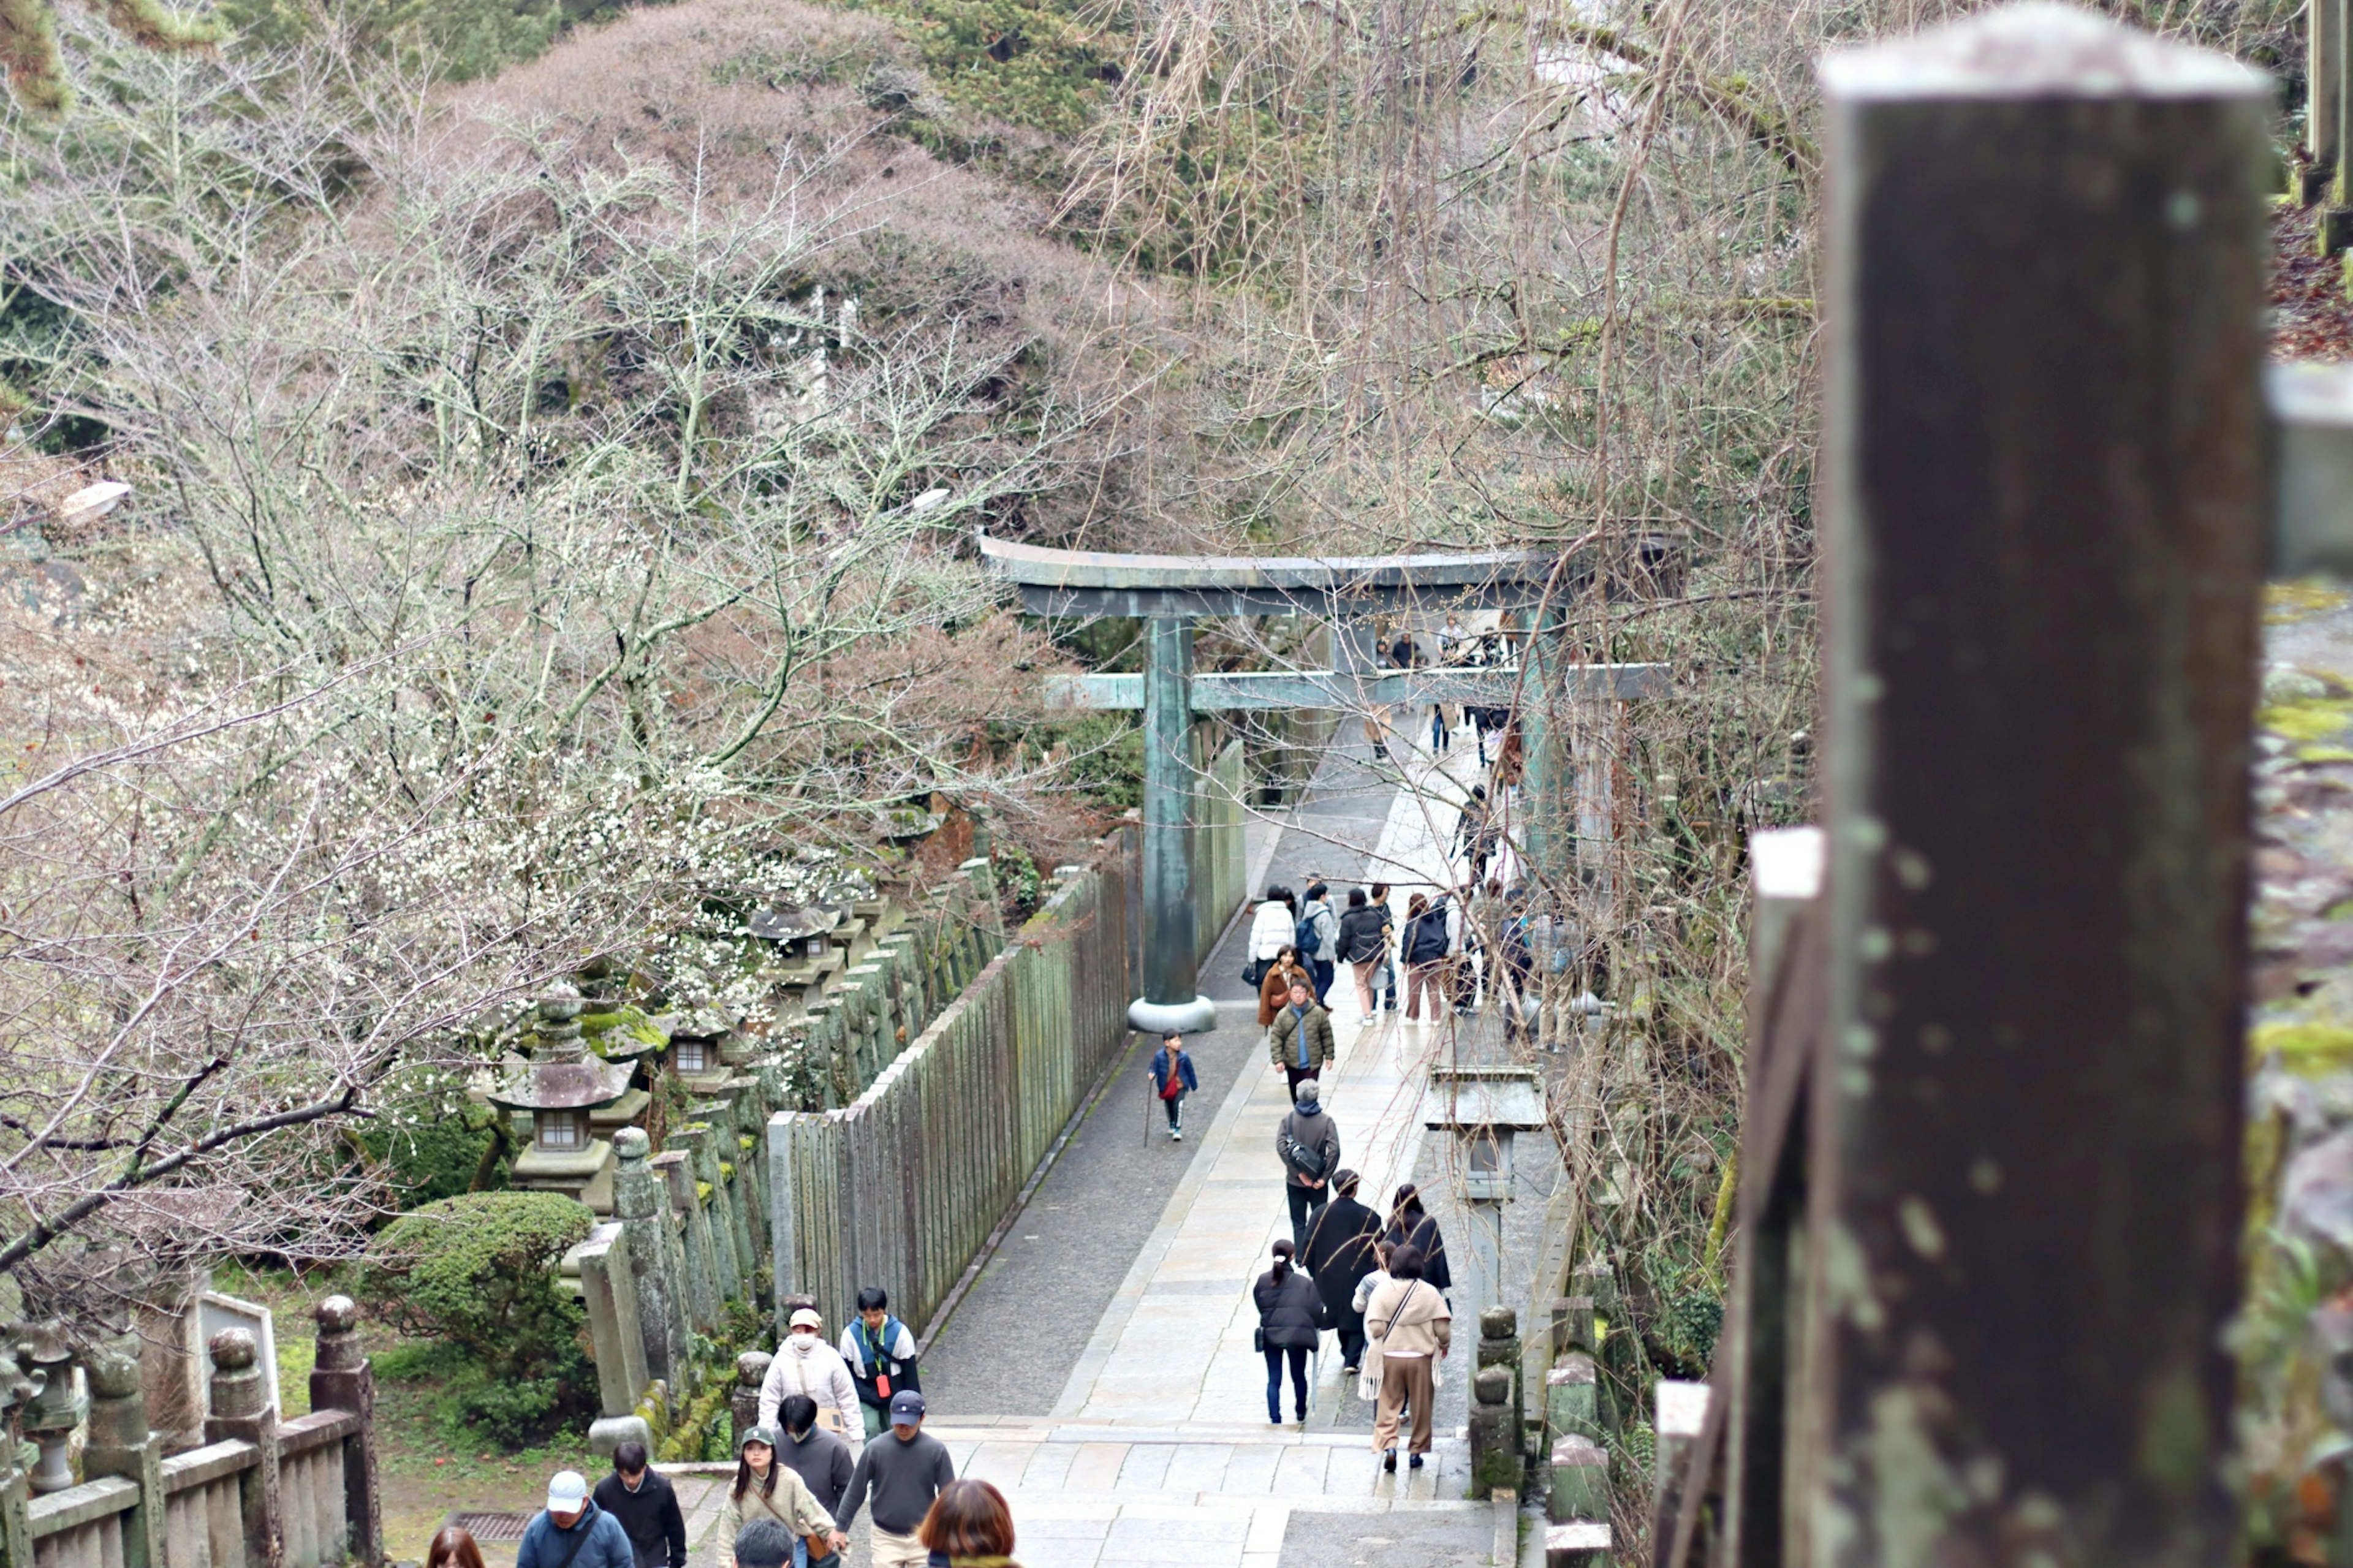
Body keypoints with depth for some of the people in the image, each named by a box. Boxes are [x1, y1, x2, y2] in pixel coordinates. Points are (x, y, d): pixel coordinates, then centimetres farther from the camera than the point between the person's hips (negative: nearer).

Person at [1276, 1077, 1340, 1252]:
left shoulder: (1288, 1120, -6)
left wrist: (1298, 1172, -14)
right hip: (1318, 1182, -1)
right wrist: (1325, 1177, -12)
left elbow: (1281, 1147, -16)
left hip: (1294, 1181, 1)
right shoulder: (1326, 1121, -10)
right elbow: (1334, 1150, -18)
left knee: (1299, 1223, 10)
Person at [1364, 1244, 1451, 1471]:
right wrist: (1443, 1345, 13)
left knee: (1389, 1404, 6)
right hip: (1421, 1357, 0)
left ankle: (1387, 1445, -11)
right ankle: (1417, 1450, 18)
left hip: (1390, 1356, 0)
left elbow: (1376, 1328, -14)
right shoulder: (1429, 1293, -6)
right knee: (1421, 1407, 13)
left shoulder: (1383, 1291, -6)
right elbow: (1443, 1329, -7)